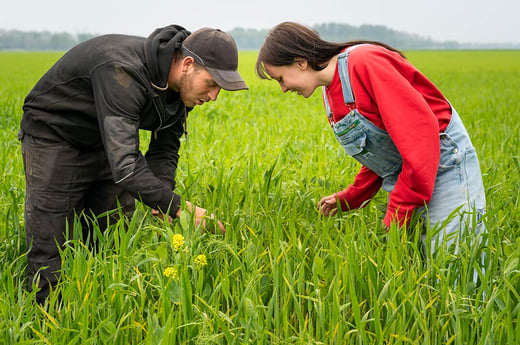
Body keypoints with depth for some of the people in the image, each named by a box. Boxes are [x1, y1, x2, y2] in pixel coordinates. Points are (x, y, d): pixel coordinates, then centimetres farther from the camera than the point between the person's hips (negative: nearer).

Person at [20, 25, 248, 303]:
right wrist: (178, 206, -46)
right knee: (49, 247, -8)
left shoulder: (184, 86, -13)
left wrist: (163, 201, -21)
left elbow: (164, 149, -3)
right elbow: (124, 164, -45)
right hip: (55, 138, -7)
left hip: (106, 141, 7)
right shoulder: (122, 73, -40)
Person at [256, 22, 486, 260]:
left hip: (445, 167, -8)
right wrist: (347, 200, 8)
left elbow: (421, 132, -26)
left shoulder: (365, 63, -21)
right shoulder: (330, 92, 8)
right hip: (401, 177, 9)